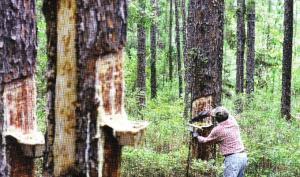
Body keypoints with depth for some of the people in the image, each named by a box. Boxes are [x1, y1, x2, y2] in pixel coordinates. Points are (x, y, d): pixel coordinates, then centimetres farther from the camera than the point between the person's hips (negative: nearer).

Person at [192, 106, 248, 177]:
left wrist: (197, 136, 27)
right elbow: (223, 114, 28)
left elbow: (206, 140, 9)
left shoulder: (218, 130, -10)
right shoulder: (232, 120, 5)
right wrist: (208, 113, 32)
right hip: (243, 156, 8)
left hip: (233, 158, -8)